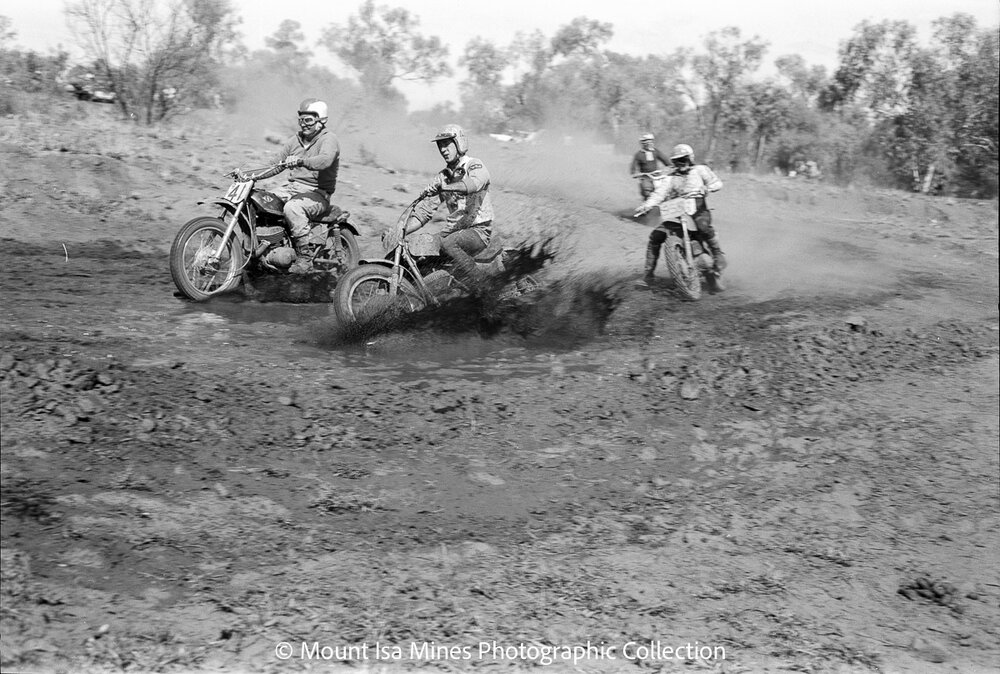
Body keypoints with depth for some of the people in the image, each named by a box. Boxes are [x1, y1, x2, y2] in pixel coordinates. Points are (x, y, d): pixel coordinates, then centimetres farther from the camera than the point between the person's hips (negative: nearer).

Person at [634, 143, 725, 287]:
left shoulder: (699, 170, 11)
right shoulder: (671, 178, 16)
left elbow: (717, 183, 6)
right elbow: (659, 194, 2)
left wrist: (706, 188, -16)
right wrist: (646, 206, -17)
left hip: (698, 210, -3)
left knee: (704, 226, -39)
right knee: (655, 236, -12)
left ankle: (718, 254, -19)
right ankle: (648, 273, -4)